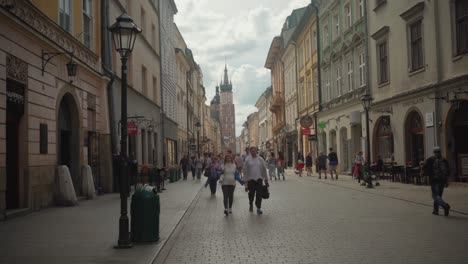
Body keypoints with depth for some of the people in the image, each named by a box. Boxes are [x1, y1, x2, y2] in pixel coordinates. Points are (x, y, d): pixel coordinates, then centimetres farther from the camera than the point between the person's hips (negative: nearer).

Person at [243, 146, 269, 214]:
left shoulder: (260, 159, 6)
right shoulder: (247, 160, 2)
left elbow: (264, 170, 11)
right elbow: (245, 171, 3)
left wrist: (266, 180, 10)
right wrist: (245, 180, -2)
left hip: (259, 179, 1)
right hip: (250, 179, -1)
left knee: (259, 194, -3)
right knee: (251, 193, 6)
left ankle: (258, 208, 5)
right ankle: (251, 203, 35)